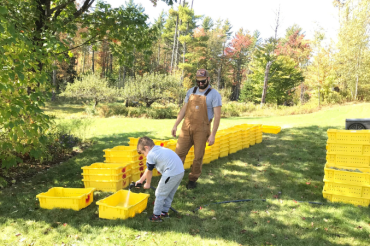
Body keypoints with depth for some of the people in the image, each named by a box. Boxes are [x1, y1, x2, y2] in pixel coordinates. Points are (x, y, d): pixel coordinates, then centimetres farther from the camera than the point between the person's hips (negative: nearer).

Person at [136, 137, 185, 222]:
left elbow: (149, 172, 6)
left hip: (171, 174, -9)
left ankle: (156, 216, 16)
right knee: (169, 194, 23)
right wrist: (141, 180, 35)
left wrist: (147, 184, 23)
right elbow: (148, 169, 30)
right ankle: (165, 212, 35)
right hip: (181, 171, 9)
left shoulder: (151, 155, -5)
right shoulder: (159, 149, 23)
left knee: (160, 194, 7)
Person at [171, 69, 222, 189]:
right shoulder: (191, 91, 10)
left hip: (201, 129, -4)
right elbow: (184, 109, 15)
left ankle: (193, 179, 21)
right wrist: (175, 125, 10)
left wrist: (213, 134, -14)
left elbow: (217, 115, -9)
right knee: (179, 153, 1)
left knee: (198, 156, 4)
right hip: (186, 127, 4)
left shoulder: (214, 94, -5)